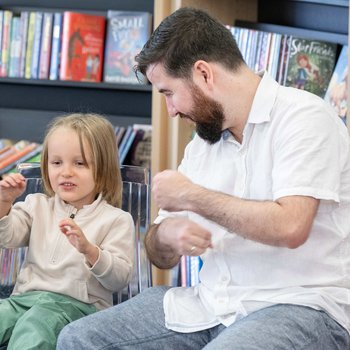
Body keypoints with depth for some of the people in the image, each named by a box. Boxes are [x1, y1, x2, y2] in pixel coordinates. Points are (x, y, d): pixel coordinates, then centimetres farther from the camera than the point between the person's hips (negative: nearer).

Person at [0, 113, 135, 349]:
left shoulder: (116, 219, 4)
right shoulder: (38, 206, 19)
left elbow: (120, 279, -6)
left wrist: (89, 250, -23)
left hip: (77, 303, -4)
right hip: (26, 295, 4)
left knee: (36, 323, -35)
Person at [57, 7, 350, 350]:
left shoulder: (302, 116, -8)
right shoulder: (202, 143, 14)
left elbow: (289, 227, -23)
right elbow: (161, 256, 17)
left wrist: (191, 196, -12)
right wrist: (167, 235, -9)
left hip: (300, 306, -7)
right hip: (212, 303, 7)